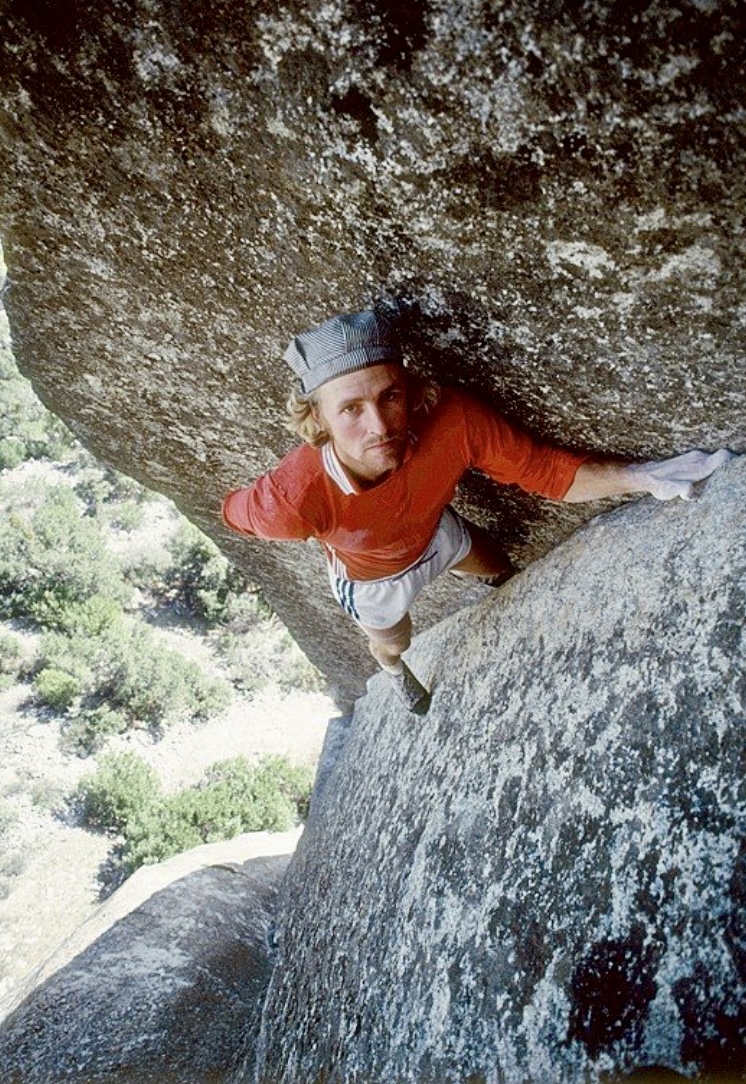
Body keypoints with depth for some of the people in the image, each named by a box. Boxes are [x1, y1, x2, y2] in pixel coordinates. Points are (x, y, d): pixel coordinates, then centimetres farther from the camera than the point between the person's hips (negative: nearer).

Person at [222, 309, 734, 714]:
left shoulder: (451, 419, -42)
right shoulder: (292, 499, -47)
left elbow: (547, 469, -30)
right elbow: (235, 512, -23)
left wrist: (643, 477, -41)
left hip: (437, 534, 2)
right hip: (372, 579, -1)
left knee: (497, 567, 34)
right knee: (392, 644, 32)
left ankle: (503, 588, 74)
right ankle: (397, 673, 72)